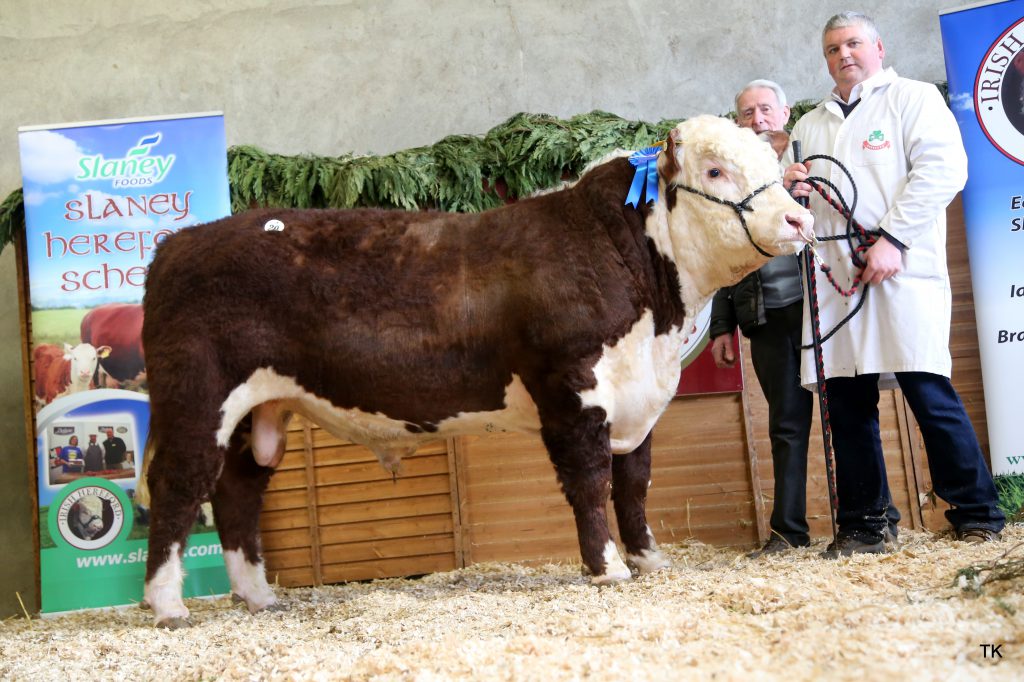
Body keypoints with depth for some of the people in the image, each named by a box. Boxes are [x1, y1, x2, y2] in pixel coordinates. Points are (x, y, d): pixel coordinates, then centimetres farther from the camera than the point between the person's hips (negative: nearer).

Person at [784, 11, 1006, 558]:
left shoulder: (913, 98, 8)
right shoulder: (809, 127, 25)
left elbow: (942, 169, -7)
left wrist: (892, 238, -15)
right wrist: (790, 190, 3)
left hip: (902, 273, -5)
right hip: (832, 278, 5)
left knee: (929, 391, -10)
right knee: (847, 403, 3)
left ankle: (975, 512, 1)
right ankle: (860, 526, 10)